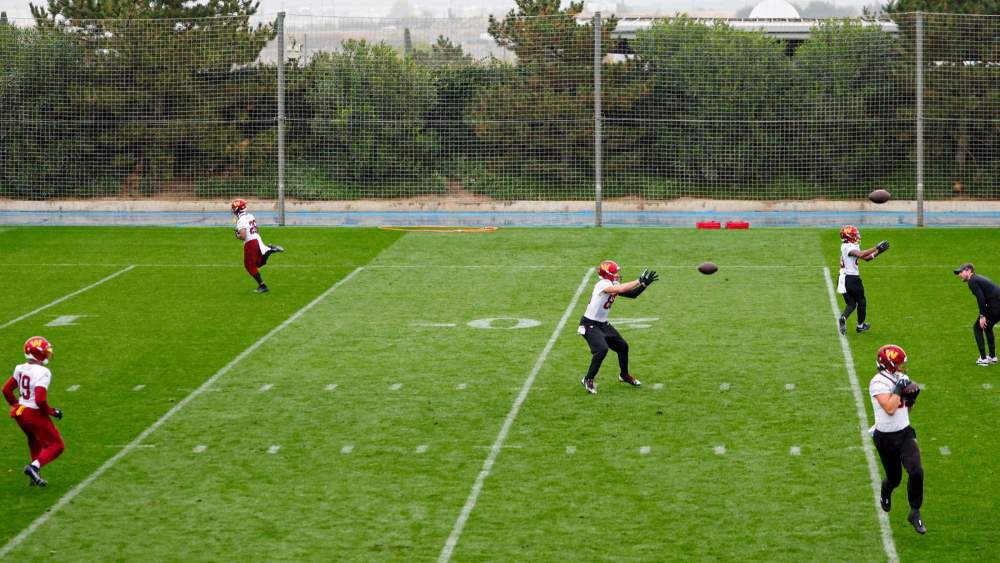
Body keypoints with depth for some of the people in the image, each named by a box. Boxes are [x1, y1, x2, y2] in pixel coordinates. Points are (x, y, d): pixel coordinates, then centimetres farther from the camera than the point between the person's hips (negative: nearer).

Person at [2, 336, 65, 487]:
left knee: (35, 441, 30)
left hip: (20, 413, 8)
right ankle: (34, 467, -14)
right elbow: (40, 400, -27)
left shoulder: (20, 369, 1)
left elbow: (6, 390, 10)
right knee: (57, 445, 5)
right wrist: (53, 412, -11)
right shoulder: (42, 373, -21)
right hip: (35, 414, -8)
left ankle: (35, 475, 29)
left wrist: (15, 404, 24)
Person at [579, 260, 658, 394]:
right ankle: (588, 380, -10)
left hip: (603, 324, 9)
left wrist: (645, 284, -7)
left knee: (622, 346, 14)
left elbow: (632, 294, 6)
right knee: (602, 349, -26)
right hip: (590, 325, -9)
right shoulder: (603, 284, -23)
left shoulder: (613, 285, 3)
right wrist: (639, 281, -30)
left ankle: (624, 375, 35)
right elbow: (621, 289, -37)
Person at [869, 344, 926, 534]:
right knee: (894, 478, 10)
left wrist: (911, 398, -5)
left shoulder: (899, 378, 4)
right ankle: (885, 495, 48)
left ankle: (915, 513, 0)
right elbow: (890, 408, -29)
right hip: (886, 438, -5)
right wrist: (899, 389, -23)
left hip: (905, 433, 5)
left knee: (916, 472, -14)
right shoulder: (878, 383, -19)